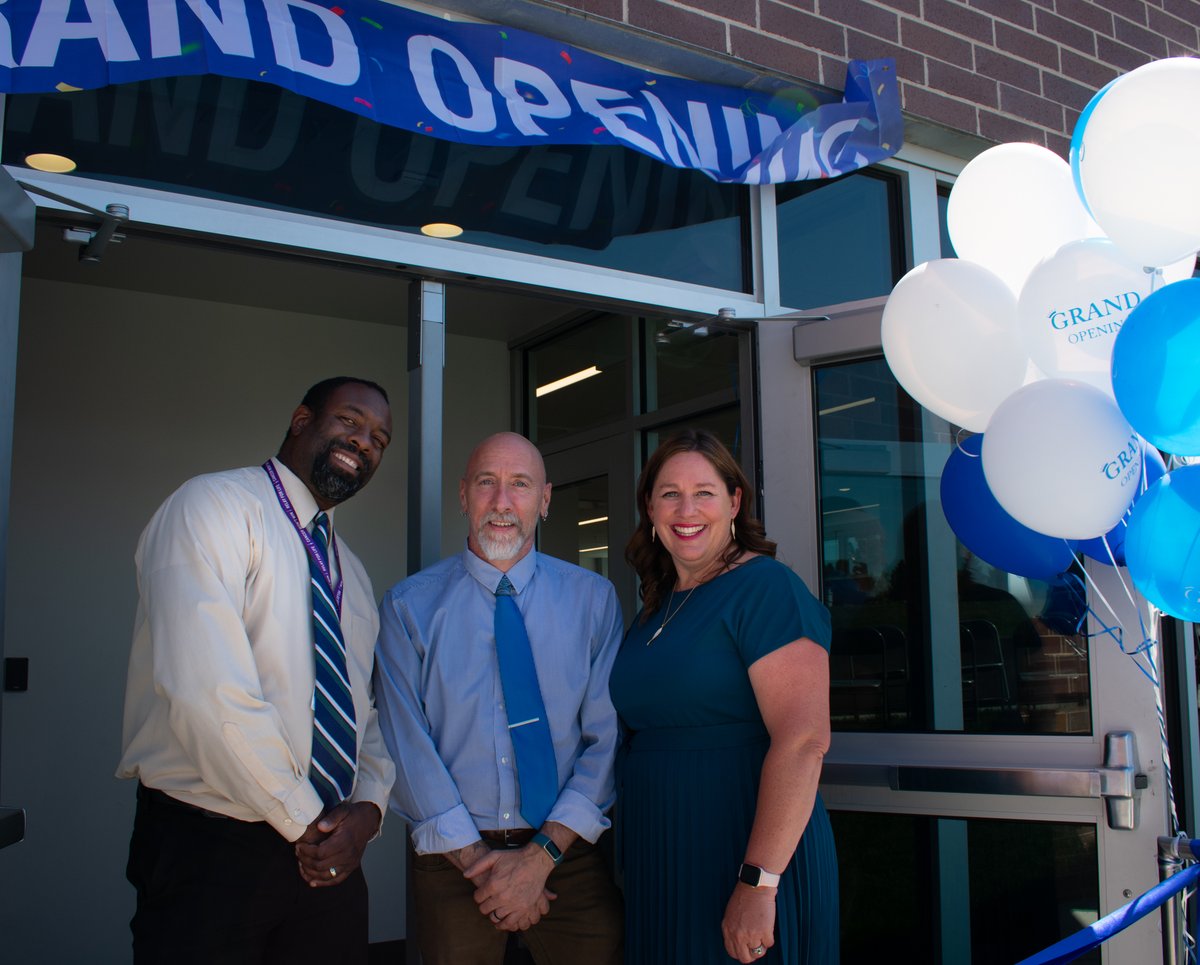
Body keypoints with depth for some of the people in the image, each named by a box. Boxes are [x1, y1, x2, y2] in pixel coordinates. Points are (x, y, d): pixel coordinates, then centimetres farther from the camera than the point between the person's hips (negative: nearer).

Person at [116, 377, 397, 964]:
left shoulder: (351, 575, 16)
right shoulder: (213, 506, -9)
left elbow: (369, 713, 14)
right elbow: (208, 690, -20)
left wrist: (368, 807, -6)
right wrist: (302, 820, -16)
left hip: (327, 854, 7)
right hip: (208, 849, -7)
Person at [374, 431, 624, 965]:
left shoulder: (593, 598, 1)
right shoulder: (409, 605, -2)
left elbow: (607, 736, -4)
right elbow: (407, 744, -6)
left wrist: (543, 854, -13)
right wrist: (478, 859, -13)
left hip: (570, 853, 1)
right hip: (451, 859, 0)